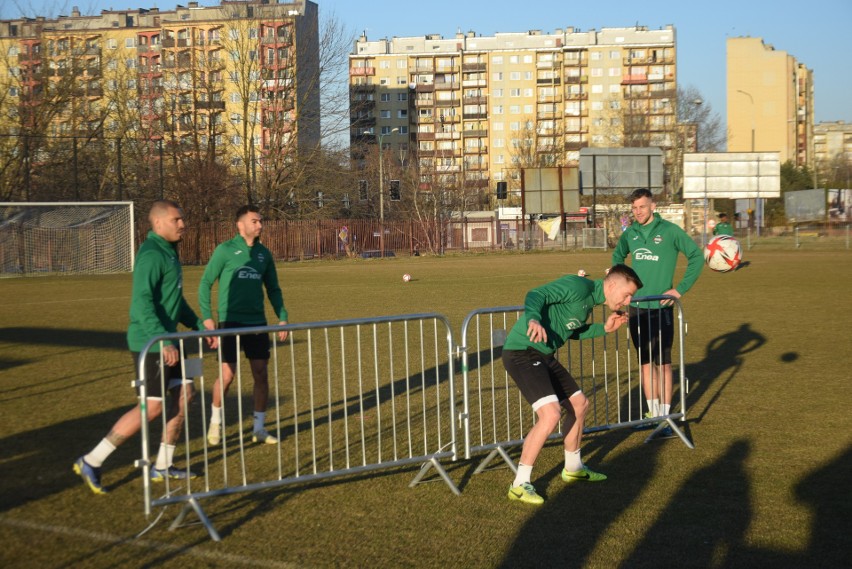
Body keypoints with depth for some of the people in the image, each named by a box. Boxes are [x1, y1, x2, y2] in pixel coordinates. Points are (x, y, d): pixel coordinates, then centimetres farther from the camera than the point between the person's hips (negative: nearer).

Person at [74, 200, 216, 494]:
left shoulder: (168, 252, 15)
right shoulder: (151, 254, -18)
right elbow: (141, 301, -28)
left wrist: (200, 326, 22)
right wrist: (163, 340, -33)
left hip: (165, 339, 10)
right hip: (149, 342, -10)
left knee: (184, 393, 9)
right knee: (152, 406, -9)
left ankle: (162, 466, 18)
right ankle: (91, 462, -1)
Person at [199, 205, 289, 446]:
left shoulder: (264, 253, 8)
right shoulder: (225, 250, -5)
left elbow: (273, 288, 17)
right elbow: (205, 283, -3)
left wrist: (282, 317, 7)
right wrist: (207, 317, -12)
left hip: (257, 323, 4)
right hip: (230, 322, -4)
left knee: (261, 374, 3)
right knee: (227, 375, -6)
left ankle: (259, 429, 15)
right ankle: (215, 421, 18)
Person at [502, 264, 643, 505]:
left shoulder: (590, 299, 14)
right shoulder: (579, 286, -16)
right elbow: (536, 295, -27)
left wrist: (604, 328, 15)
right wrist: (533, 319, -47)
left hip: (544, 356, 11)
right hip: (522, 352, -11)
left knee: (579, 404, 20)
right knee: (550, 414, -22)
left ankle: (573, 468, 41)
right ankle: (520, 485, -12)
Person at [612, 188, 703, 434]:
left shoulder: (669, 230, -8)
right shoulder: (629, 234, 5)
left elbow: (696, 256, -4)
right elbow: (617, 256, 25)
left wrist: (680, 289, -8)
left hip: (661, 307, -4)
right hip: (637, 307, 5)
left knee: (663, 362, -1)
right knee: (645, 361, 11)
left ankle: (665, 416, 6)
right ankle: (653, 412, 21)